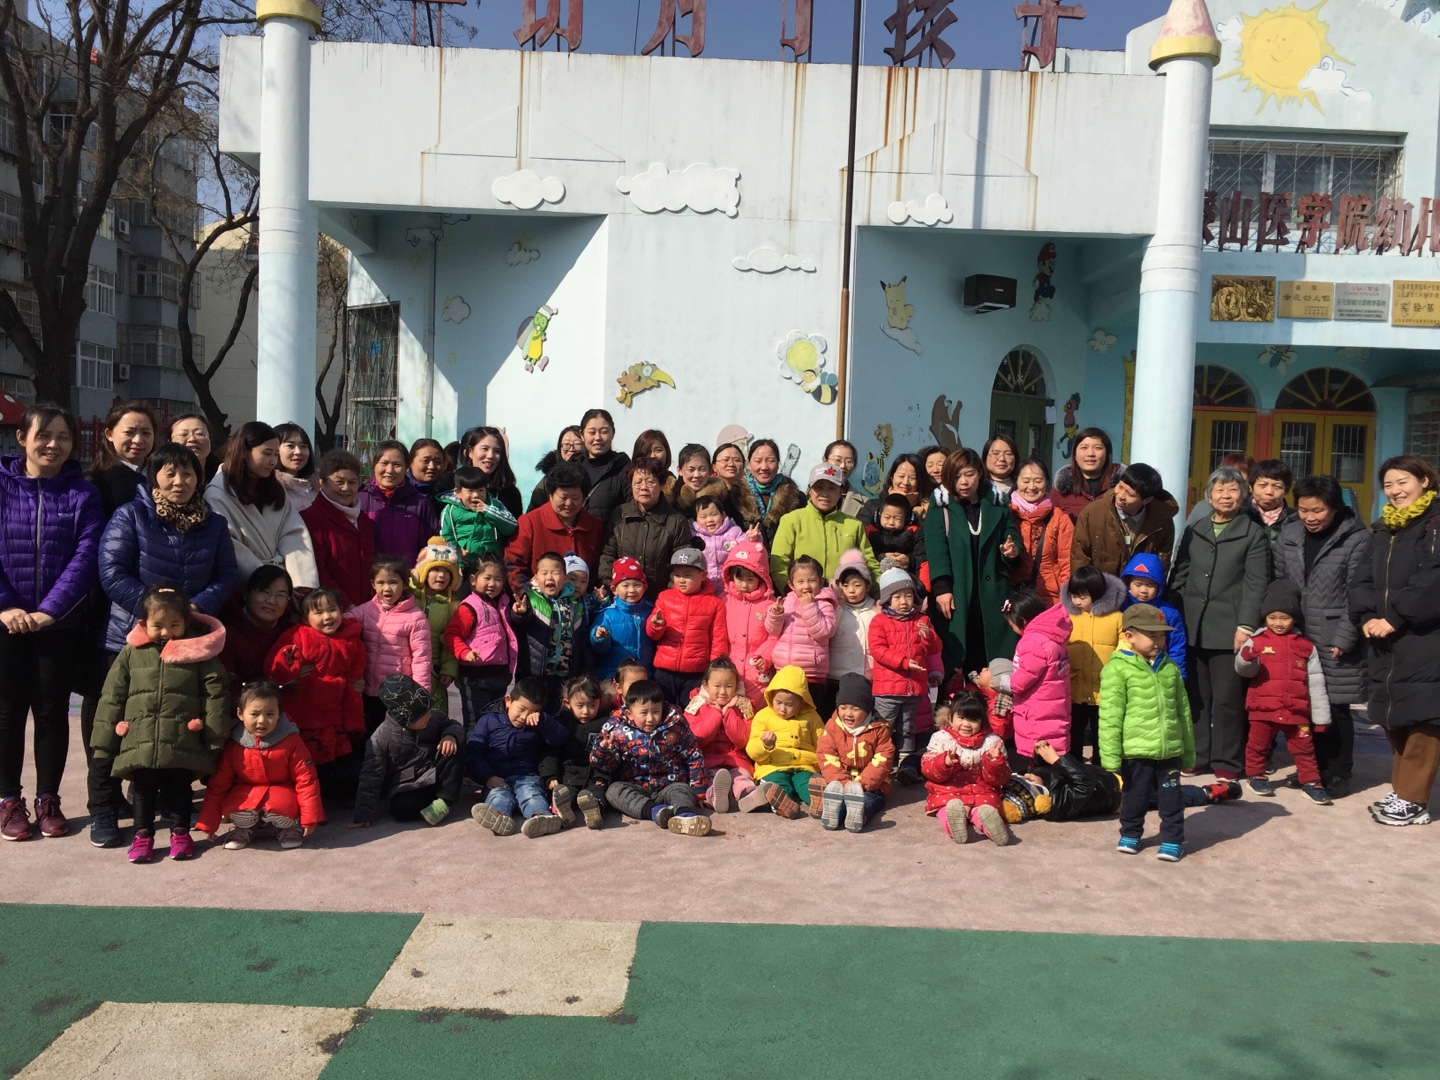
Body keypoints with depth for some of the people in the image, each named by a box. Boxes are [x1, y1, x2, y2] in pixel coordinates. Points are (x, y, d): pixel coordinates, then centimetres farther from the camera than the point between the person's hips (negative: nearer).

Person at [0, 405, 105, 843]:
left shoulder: (83, 493, -1)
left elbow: (85, 557, -8)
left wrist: (49, 610, -17)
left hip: (61, 624, 0)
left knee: (52, 711, 9)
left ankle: (48, 799, 22)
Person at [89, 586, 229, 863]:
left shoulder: (199, 652, -1)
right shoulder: (131, 653, 5)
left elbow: (215, 696, -2)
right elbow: (111, 698, 9)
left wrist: (215, 737, -6)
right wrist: (104, 741, 7)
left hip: (182, 743, -2)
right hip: (139, 743, 2)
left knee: (178, 788, 8)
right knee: (143, 789, 10)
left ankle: (180, 832, 23)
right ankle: (143, 835, 24)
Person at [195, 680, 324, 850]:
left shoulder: (291, 741, -15)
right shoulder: (233, 746, -9)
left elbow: (306, 779, -12)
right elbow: (217, 785, 0)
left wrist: (310, 817, -15)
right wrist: (208, 823, 0)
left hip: (281, 791, -2)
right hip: (245, 793, 2)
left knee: (283, 807, -36)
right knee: (232, 807, -31)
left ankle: (290, 827, 1)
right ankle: (244, 829, 5)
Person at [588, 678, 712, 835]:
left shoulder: (675, 725, -1)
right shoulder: (616, 730, -3)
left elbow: (694, 757, 6)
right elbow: (606, 767, 0)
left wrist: (699, 790, 3)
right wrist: (604, 749, -22)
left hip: (670, 785, 0)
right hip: (633, 789, 1)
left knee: (682, 791, -29)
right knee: (614, 790, -26)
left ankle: (685, 815, -63)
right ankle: (653, 811, -49)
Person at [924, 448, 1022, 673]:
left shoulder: (998, 512, 19)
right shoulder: (940, 514, 11)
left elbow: (1016, 546, 13)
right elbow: (936, 553, -2)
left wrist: (1013, 553, -11)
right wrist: (941, 588, -16)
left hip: (992, 599, 2)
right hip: (955, 599, -2)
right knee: (954, 663, -5)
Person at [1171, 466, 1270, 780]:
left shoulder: (1254, 534, 5)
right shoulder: (1193, 532, 15)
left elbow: (1255, 584, -2)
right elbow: (1179, 578, 13)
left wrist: (1246, 625, -11)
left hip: (1229, 630, -3)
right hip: (1193, 628, 3)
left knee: (1227, 698, 0)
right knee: (1196, 696, 7)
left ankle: (1227, 762, 9)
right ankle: (1197, 755, 16)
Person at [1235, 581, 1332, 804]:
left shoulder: (1306, 647, 3)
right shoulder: (1257, 641, -3)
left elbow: (1316, 683, 5)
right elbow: (1244, 671, -10)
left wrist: (1321, 716, 4)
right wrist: (1246, 659, -35)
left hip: (1296, 710, 1)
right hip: (1263, 708, -1)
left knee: (1304, 747, 9)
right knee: (1258, 745, 12)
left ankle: (1310, 781, 21)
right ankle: (1255, 775, 29)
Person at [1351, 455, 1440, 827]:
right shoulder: (1381, 530, 17)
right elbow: (1363, 580, 11)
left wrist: (1395, 618, -17)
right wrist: (1366, 617, -6)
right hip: (1385, 644, 7)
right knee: (1394, 718, 12)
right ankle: (1402, 790, 22)